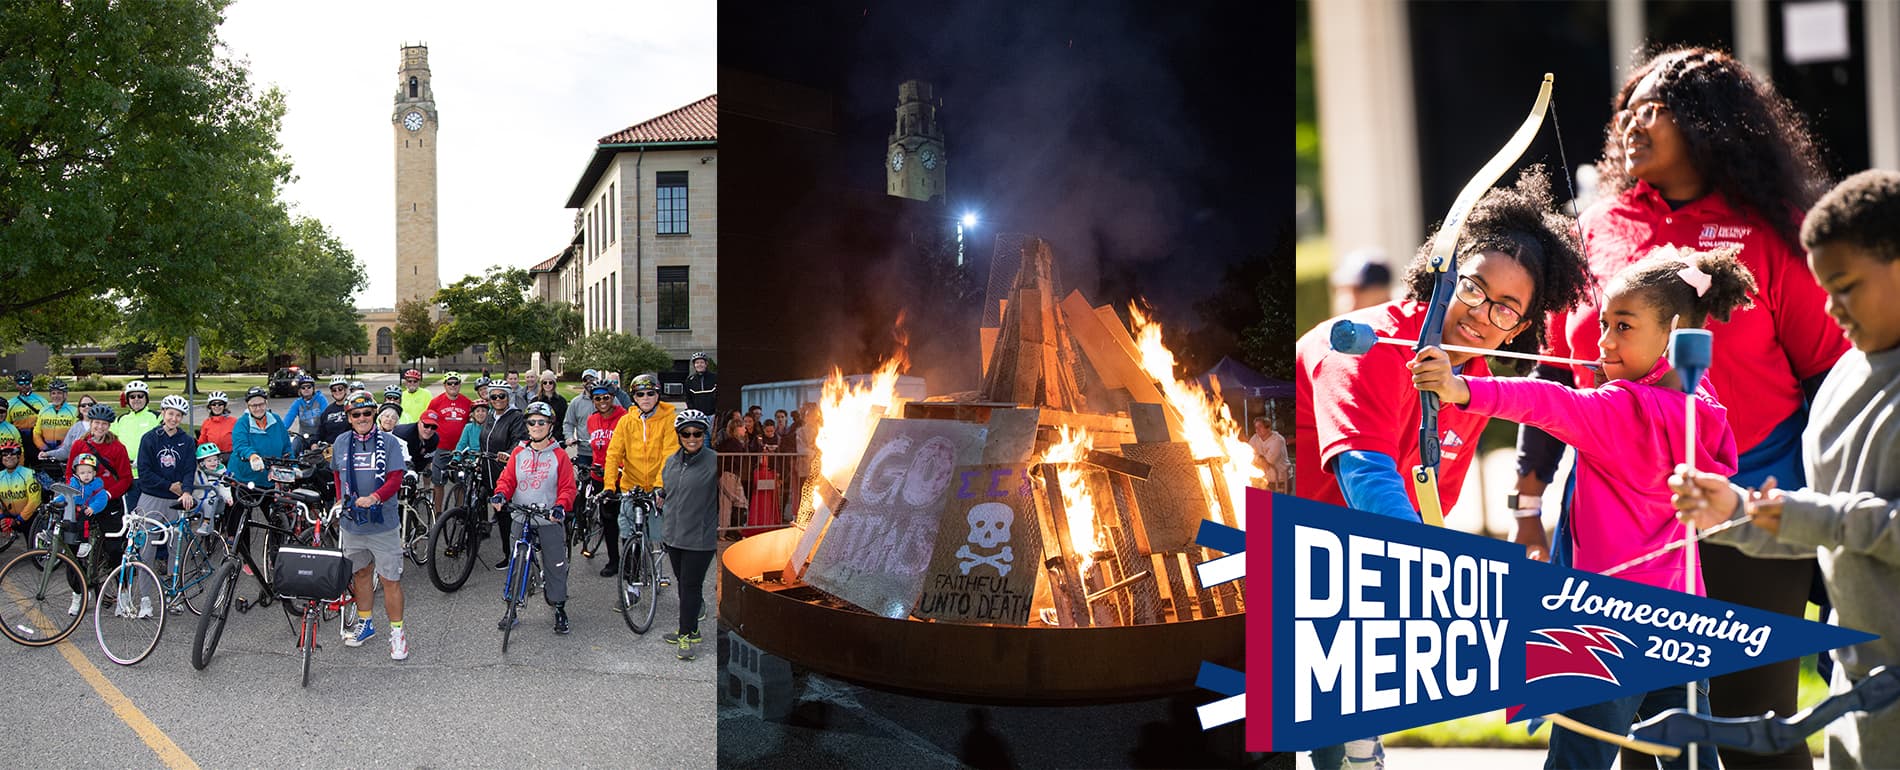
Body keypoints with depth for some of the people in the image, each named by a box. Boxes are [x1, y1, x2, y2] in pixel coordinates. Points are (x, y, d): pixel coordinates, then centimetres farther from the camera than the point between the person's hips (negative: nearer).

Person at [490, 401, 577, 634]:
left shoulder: (559, 455, -1)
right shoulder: (519, 453, 8)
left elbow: (567, 487, -3)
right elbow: (507, 479, 6)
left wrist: (560, 507, -20)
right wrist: (500, 495, -14)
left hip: (549, 520, -3)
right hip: (521, 519, 3)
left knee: (555, 566, 2)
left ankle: (559, 609, 15)